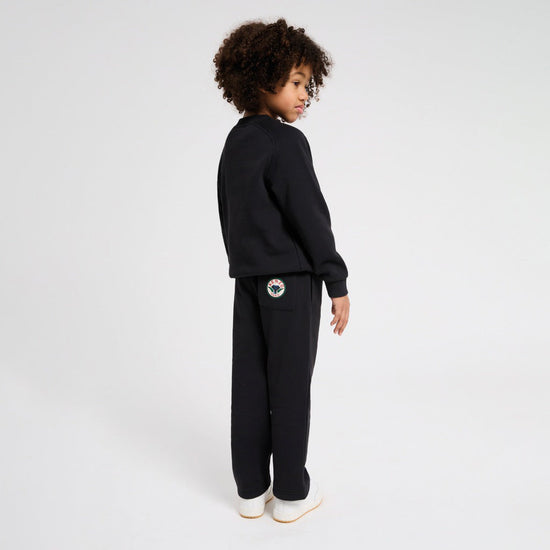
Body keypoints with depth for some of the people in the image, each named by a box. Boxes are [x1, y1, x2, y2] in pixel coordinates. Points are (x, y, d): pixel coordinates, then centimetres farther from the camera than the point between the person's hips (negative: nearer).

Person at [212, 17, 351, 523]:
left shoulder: (235, 141, 11)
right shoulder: (286, 142, -13)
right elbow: (309, 215, -17)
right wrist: (337, 282, -12)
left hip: (248, 279, 8)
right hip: (291, 279, -7)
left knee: (250, 382, 10)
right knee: (289, 386, 3)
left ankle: (251, 490, 22)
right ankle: (291, 493, 16)